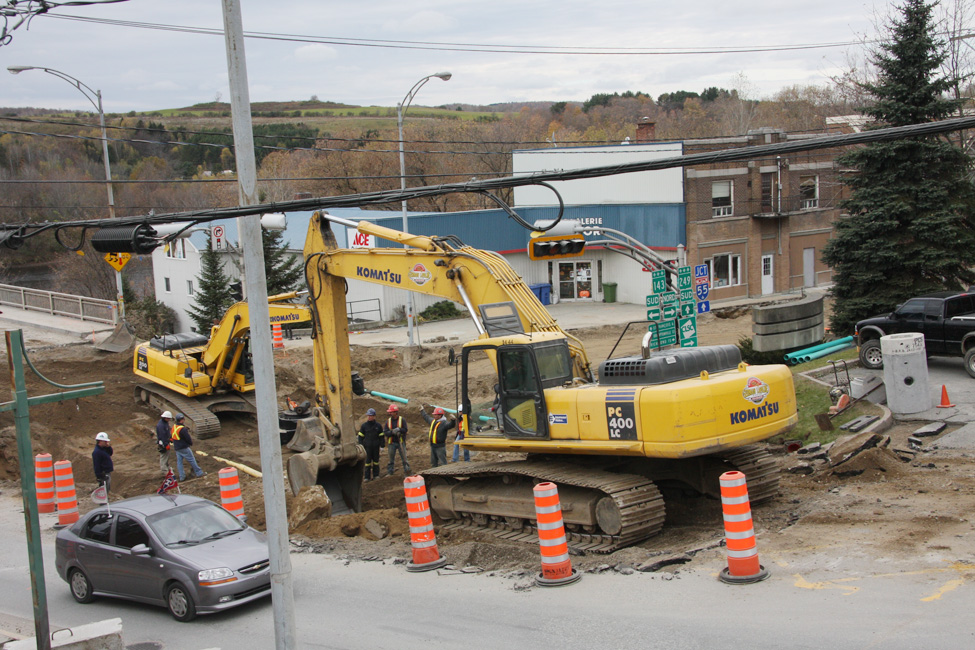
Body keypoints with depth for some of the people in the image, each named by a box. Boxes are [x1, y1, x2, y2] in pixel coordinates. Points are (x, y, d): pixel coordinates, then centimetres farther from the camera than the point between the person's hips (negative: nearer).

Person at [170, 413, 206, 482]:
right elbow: (188, 438, -18)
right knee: (192, 460, 4)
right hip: (184, 448, -8)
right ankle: (198, 473, 13)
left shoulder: (174, 427, 2)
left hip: (176, 447, 8)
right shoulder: (182, 429, -24)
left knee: (179, 462, 10)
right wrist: (191, 443, 3)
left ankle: (181, 477, 13)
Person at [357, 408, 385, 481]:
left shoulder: (378, 425, 3)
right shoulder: (364, 425, 2)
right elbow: (361, 436, 6)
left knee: (376, 460, 8)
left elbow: (382, 436, 8)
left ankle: (376, 475, 17)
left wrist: (382, 445, 4)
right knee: (367, 461, -3)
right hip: (367, 447, -1)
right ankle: (367, 477, 0)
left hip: (376, 447, 1)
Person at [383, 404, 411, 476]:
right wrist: (392, 432, -21)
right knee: (391, 459, 9)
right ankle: (390, 472, 17)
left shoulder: (402, 420, -3)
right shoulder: (388, 421, 3)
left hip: (401, 442, -2)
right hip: (391, 443, 2)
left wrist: (399, 429, -26)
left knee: (404, 458, -2)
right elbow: (385, 432, -4)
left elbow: (405, 430, -8)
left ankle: (407, 471, 4)